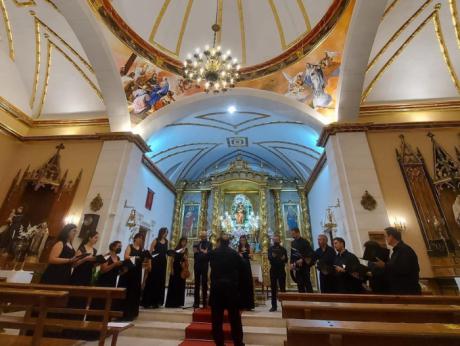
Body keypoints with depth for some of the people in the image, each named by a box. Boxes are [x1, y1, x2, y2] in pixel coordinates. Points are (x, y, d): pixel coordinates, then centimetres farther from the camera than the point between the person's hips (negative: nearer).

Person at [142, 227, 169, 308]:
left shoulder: (166, 241, 9)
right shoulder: (156, 240, -6)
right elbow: (150, 252, -10)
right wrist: (150, 263, -17)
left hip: (163, 263, 5)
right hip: (155, 262, -5)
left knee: (160, 282, 10)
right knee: (152, 281, 1)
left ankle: (156, 301, 21)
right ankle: (148, 301, 11)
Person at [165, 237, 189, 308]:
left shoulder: (186, 251, 7)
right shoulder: (176, 249, 1)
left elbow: (187, 261, 9)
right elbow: (172, 259, -2)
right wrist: (172, 269, -9)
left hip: (182, 269, 2)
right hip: (175, 268, -2)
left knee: (180, 285, 5)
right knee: (173, 285, 0)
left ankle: (178, 302, 14)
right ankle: (171, 302, 9)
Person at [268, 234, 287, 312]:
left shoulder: (283, 249, 6)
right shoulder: (270, 248, 4)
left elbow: (286, 260, 3)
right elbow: (269, 258, -11)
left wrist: (284, 258, -20)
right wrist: (272, 256, -33)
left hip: (281, 270, 0)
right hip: (273, 270, 0)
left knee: (282, 288, 2)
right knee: (273, 288, 4)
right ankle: (274, 306, 10)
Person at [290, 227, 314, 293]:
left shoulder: (304, 241, -6)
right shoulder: (293, 243, 12)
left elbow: (310, 253, -13)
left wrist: (302, 260, -21)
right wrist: (292, 263, 1)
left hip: (304, 265, -5)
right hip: (297, 266, 6)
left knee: (307, 282, -2)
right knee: (299, 284, 7)